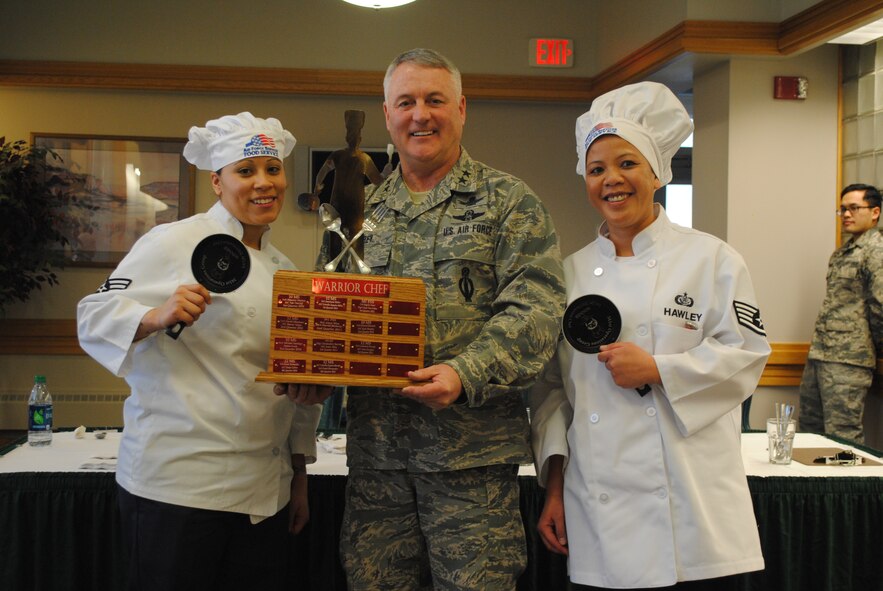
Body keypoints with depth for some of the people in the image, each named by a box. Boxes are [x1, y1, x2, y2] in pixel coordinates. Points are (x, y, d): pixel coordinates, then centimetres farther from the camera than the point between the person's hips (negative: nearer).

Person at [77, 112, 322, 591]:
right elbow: (94, 318, -7)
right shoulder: (176, 242, -4)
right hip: (178, 484, -6)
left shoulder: (283, 269, 15)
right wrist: (157, 316, -26)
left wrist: (299, 478, 18)